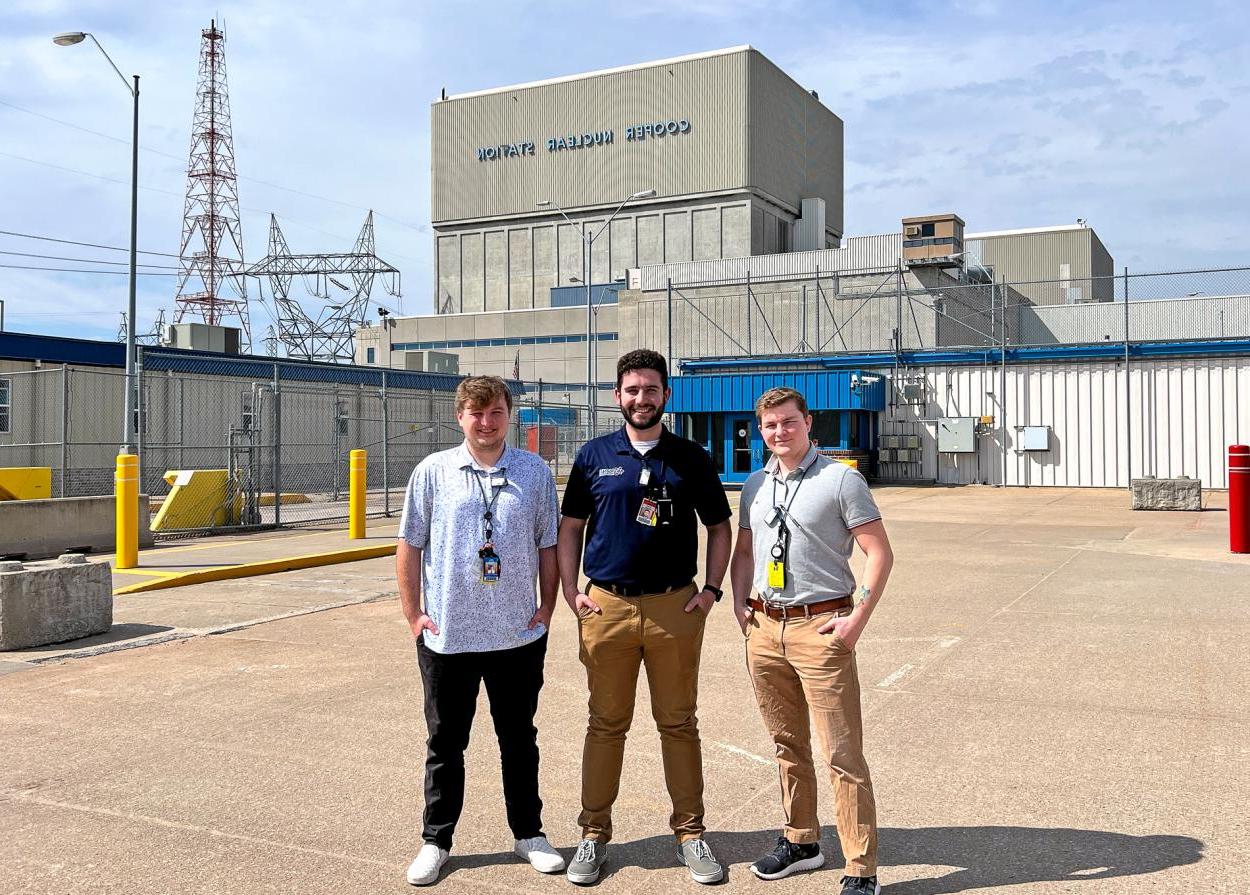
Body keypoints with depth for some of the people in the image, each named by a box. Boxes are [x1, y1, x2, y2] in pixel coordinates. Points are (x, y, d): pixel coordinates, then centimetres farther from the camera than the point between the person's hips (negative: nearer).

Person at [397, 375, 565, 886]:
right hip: (447, 636, -1)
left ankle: (528, 833, 30)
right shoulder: (433, 472, -2)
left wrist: (546, 608, 4)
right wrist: (413, 614, -1)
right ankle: (436, 840, 26)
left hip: (519, 635, 1)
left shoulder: (536, 473, 0)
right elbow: (410, 547, 2)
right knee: (445, 743, 11)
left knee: (519, 739, 14)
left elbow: (548, 547, 7)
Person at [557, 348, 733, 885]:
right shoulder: (594, 456, 5)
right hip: (606, 605, 0)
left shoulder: (691, 458, 5)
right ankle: (594, 835, 20)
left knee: (678, 723, 8)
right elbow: (570, 527, 10)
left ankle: (689, 832, 21)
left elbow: (719, 526, 12)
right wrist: (571, 591, 1)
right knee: (606, 724, 8)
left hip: (675, 607, 0)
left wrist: (711, 589, 2)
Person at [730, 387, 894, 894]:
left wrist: (857, 620, -13)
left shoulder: (841, 480, -6)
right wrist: (739, 602, 8)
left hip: (820, 626, -6)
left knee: (841, 754, -4)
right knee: (787, 744, 17)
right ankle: (800, 842, 33)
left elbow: (880, 553, -7)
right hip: (764, 627, 6)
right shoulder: (755, 485, 12)